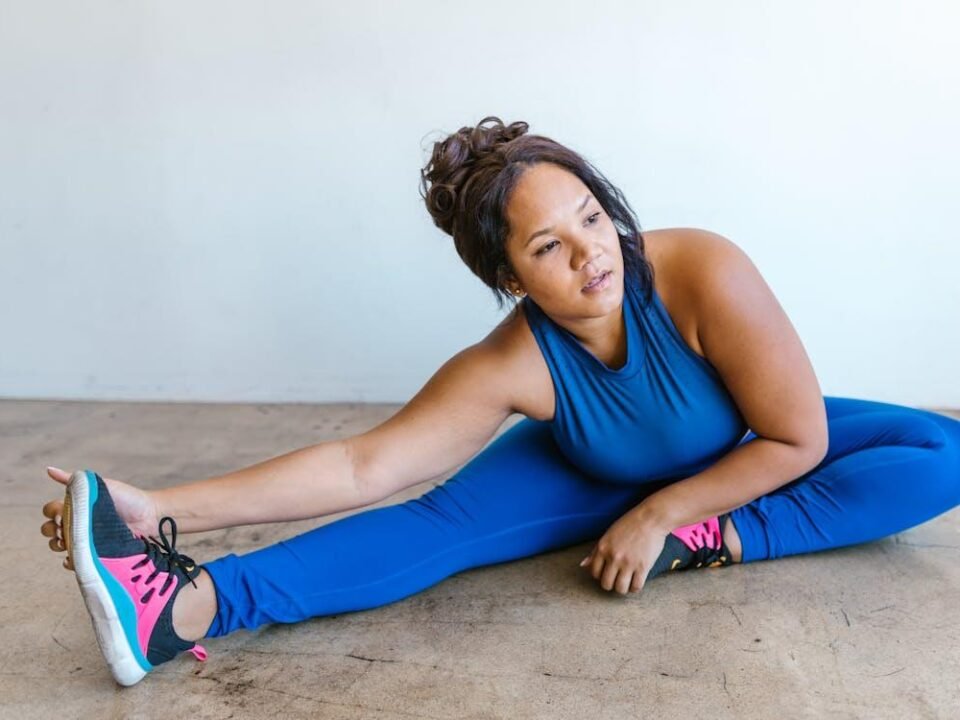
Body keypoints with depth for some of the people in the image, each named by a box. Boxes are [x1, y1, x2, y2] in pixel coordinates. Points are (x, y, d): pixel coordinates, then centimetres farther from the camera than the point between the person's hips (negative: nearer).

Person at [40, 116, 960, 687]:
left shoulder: (704, 275, -36)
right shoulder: (508, 365, -31)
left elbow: (797, 441, -26)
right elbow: (361, 465, -35)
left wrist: (662, 516, -27)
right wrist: (166, 508, -42)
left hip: (747, 464, 2)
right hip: (596, 474, -1)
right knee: (441, 524, -26)